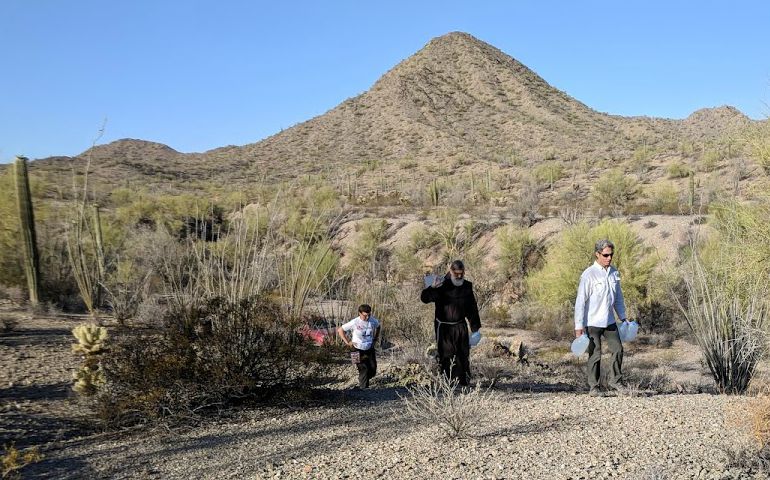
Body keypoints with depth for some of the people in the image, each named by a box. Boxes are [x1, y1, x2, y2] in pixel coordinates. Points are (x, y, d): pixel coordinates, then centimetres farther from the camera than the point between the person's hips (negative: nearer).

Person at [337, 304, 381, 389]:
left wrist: (375, 338, 11)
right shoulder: (354, 323, -19)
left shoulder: (373, 321, -8)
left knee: (373, 370, 7)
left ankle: (362, 381, 35)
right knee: (364, 370, -10)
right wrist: (347, 342, -12)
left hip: (370, 349, 5)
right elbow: (340, 330, -10)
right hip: (359, 351, -5)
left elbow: (378, 327, 18)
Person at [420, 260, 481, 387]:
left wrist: (475, 328, 12)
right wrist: (432, 287, -40)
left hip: (460, 327, 4)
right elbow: (425, 298, -21)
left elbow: (472, 308, 13)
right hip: (444, 327, -4)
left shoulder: (467, 287, 5)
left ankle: (464, 383, 17)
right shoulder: (442, 285, -10)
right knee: (446, 356, 0)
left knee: (463, 355, 7)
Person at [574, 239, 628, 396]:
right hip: (593, 323, -6)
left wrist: (623, 317, 19)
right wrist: (579, 327, -15)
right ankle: (593, 388, 13)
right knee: (595, 355, 1)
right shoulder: (589, 274, -14)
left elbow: (618, 297, 17)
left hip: (610, 321, 6)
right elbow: (580, 301, -14)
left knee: (618, 349, 9)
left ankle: (615, 380, 27)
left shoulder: (614, 273, 5)